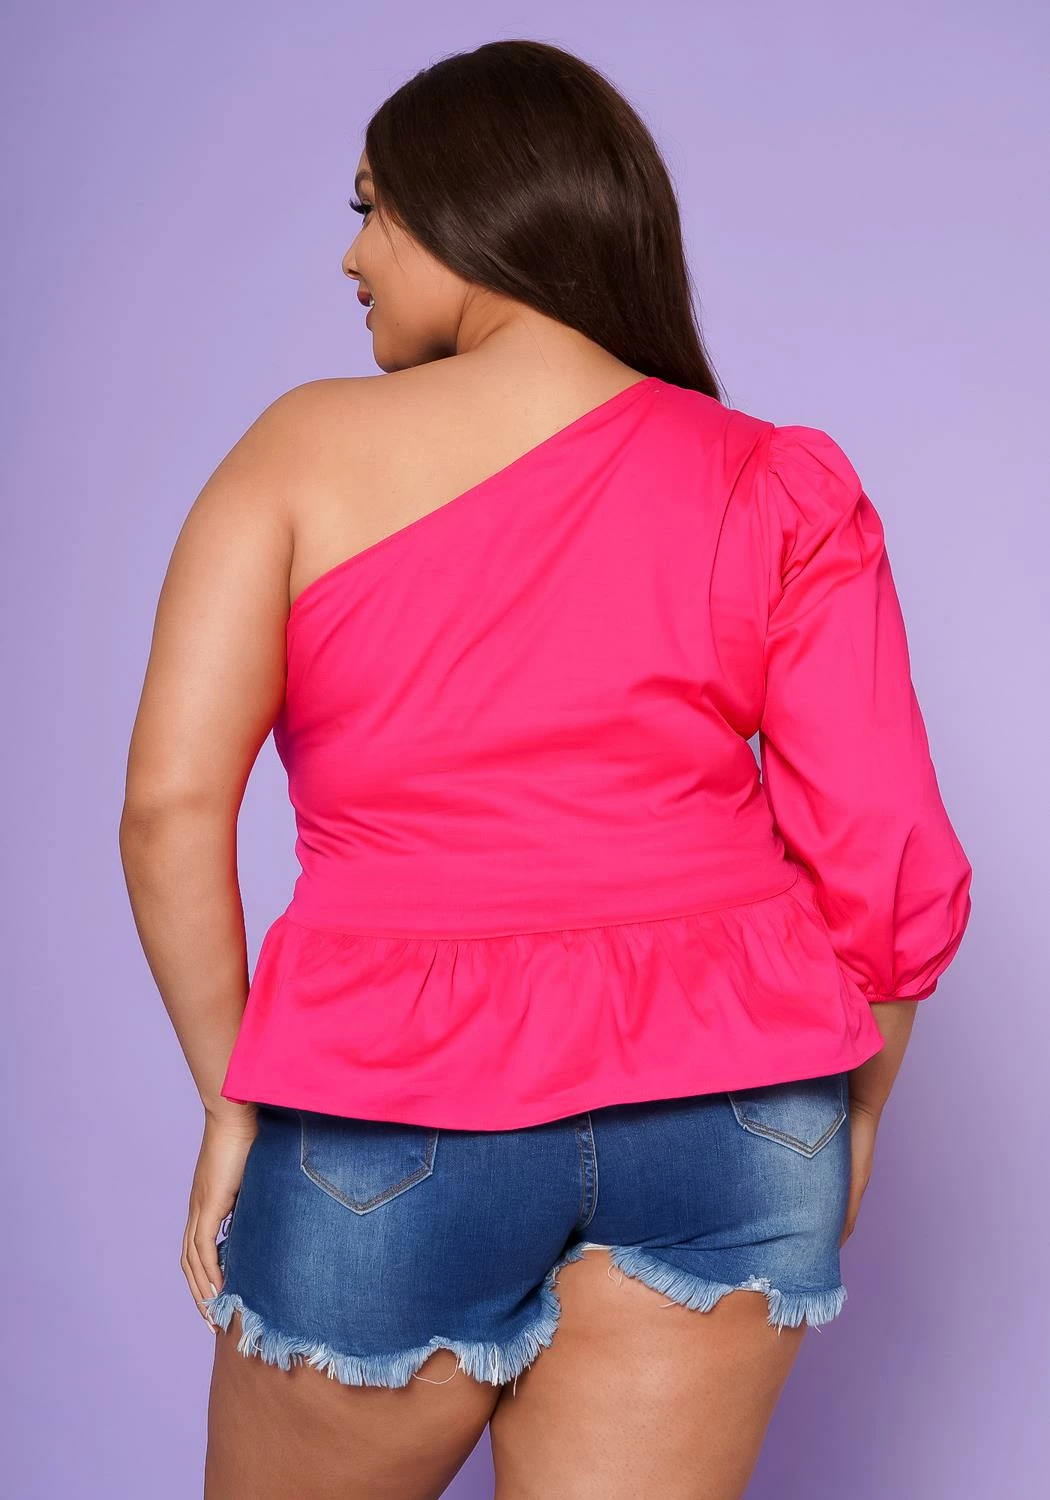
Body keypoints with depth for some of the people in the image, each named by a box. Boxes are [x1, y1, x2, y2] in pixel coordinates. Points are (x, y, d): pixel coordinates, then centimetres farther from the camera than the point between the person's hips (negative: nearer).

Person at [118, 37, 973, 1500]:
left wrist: (233, 1096, 2)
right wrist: (849, 1118, 12)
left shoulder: (304, 447, -1)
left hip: (389, 1111, -1)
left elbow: (170, 805, -9)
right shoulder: (775, 488, 2)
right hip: (727, 1101, 2)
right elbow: (894, 864, -3)